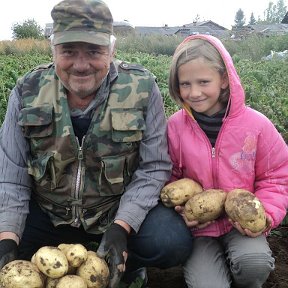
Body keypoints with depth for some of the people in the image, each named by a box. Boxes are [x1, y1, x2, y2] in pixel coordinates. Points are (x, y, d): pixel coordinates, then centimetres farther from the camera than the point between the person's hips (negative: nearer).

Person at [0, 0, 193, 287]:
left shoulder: (141, 88, -14)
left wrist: (120, 228, -26)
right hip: (49, 212, 2)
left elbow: (154, 168, -13)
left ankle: (127, 265, 7)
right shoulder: (28, 91, -9)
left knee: (172, 242, -26)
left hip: (123, 209, -1)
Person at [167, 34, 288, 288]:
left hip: (244, 225, 0)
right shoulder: (175, 126, -9)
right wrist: (181, 210, -14)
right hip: (198, 227, 1)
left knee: (255, 263, -30)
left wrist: (265, 215, -15)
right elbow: (169, 179, 4)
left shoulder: (256, 124, -10)